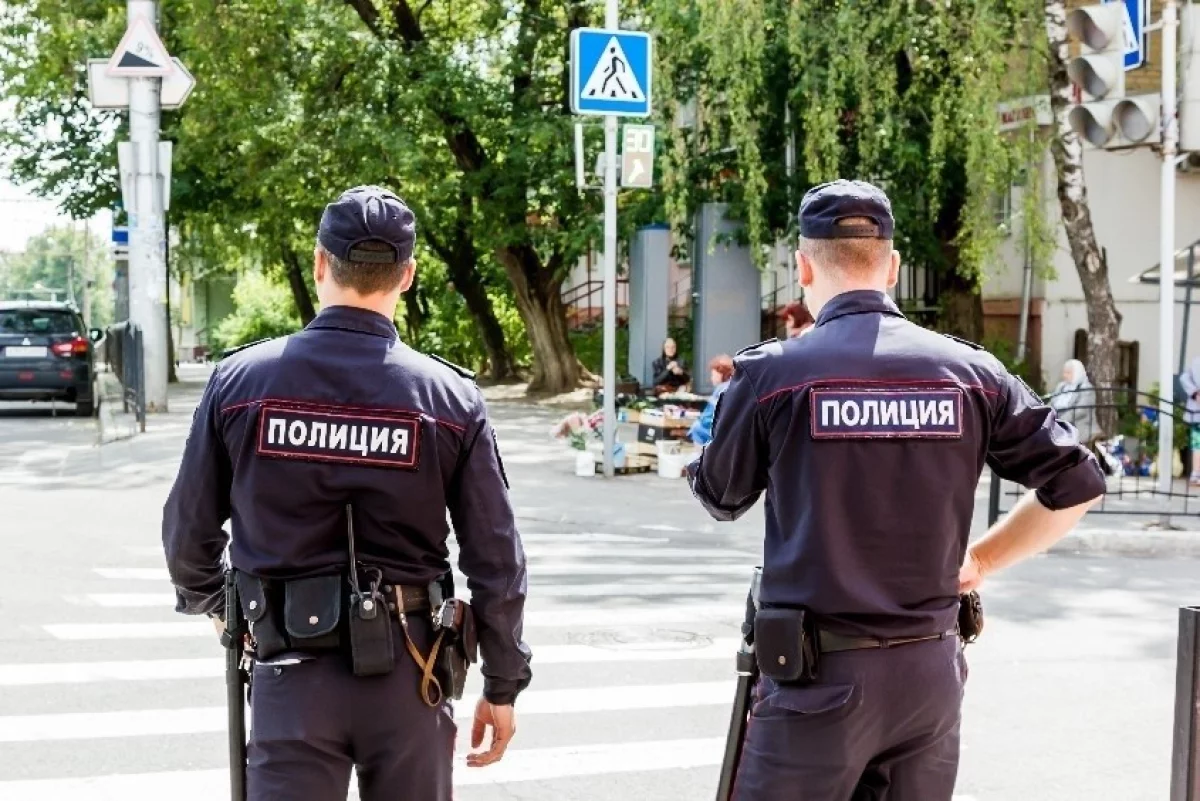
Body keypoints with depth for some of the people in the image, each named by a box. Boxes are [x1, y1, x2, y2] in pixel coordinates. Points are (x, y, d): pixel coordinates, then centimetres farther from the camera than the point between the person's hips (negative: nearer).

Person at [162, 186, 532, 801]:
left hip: (292, 668, 0)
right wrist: (502, 686, 8)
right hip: (408, 670, 1)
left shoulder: (239, 381, -5)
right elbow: (496, 561, -3)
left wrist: (203, 599, 26)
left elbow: (188, 530, 4)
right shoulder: (451, 398, -6)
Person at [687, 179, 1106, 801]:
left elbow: (720, 498, 9)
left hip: (820, 675, -4)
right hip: (932, 670, 4)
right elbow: (1078, 484, 5)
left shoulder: (771, 373, -8)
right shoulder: (971, 372, 1)